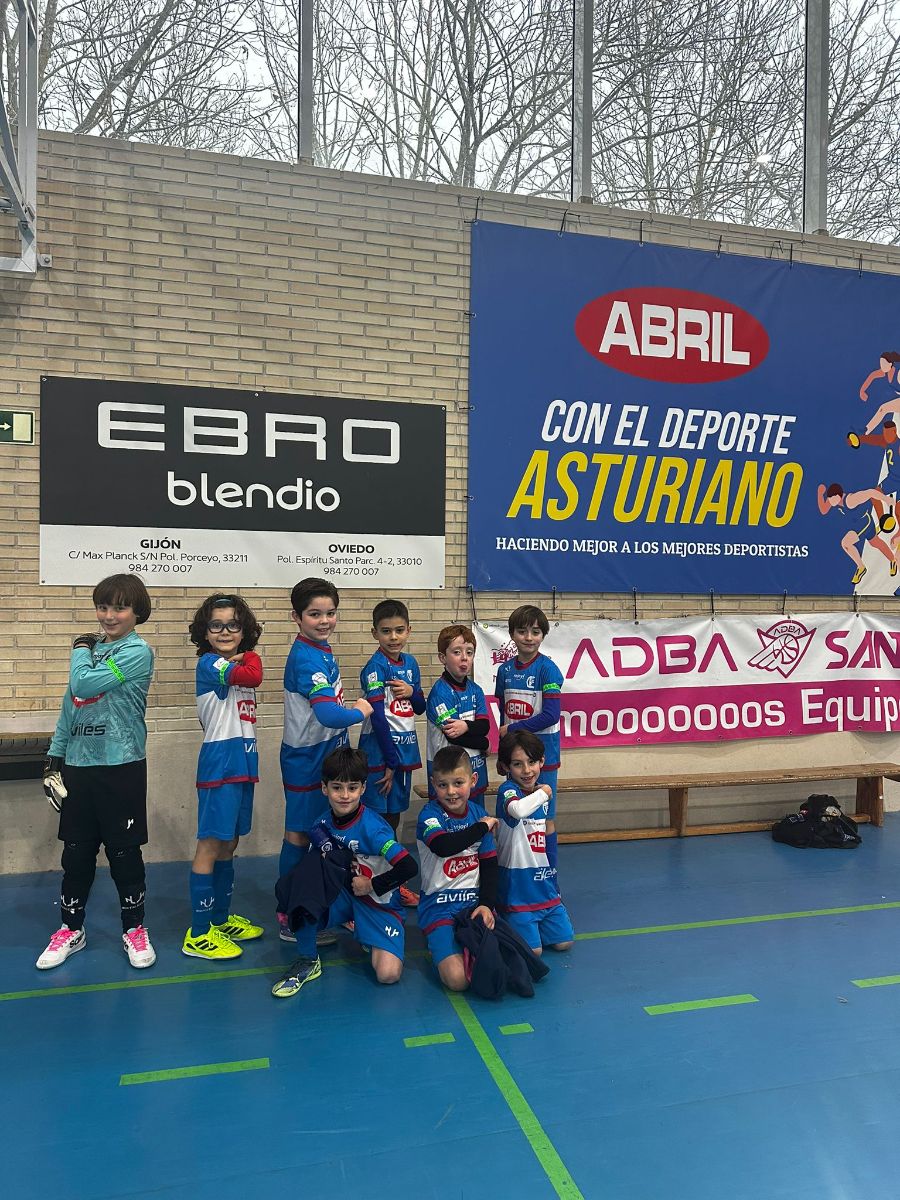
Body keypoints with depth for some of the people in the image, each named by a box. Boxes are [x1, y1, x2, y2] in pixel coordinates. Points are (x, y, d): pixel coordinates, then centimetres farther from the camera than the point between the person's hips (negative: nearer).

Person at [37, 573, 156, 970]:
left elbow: (84, 685, -21)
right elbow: (70, 704, 14)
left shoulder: (138, 651, -10)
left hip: (121, 766, -6)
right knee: (76, 851, 14)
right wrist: (55, 755, 11)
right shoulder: (92, 649, 10)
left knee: (123, 851, 5)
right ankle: (72, 928, 30)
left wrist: (81, 650, -3)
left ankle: (134, 929, 22)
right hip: (78, 763, 6)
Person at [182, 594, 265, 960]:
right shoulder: (209, 663, -10)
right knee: (211, 843, -3)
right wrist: (246, 660, -7)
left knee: (229, 844, 16)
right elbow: (253, 676, -22)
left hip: (245, 761, 8)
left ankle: (222, 919, 29)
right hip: (220, 761, -8)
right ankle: (198, 934, 6)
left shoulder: (243, 662, 14)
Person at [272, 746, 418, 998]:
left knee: (388, 974, -22)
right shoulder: (322, 825, -6)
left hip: (379, 902, -4)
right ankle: (307, 962, -1)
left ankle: (363, 932, 11)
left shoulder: (372, 828, -25)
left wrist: (371, 886, -17)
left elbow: (409, 867, -30)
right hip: (342, 895, 4)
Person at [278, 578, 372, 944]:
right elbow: (329, 714, -34)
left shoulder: (322, 651, 6)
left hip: (326, 754, 9)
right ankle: (290, 919, 16)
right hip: (306, 759, -9)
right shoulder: (306, 658, -24)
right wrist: (360, 712, -18)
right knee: (300, 835, 3)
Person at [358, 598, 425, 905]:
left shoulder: (410, 664, 7)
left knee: (394, 817, 16)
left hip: (404, 750, 7)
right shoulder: (374, 668, -14)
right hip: (379, 751, -7)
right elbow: (378, 718, -16)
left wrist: (412, 692, -9)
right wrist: (390, 762, -15)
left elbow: (421, 708, 14)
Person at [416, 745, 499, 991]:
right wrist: (482, 827, -19)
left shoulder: (479, 813, 5)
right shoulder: (430, 814, -11)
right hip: (440, 905, -4)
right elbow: (444, 846, -32)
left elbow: (489, 863, 7)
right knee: (458, 979, -21)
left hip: (475, 901, 4)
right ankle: (439, 949, 10)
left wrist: (487, 904, -8)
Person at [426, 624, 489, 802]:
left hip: (476, 767, 7)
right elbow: (452, 736, -19)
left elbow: (485, 725, -1)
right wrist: (483, 743, -5)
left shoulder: (475, 689, 8)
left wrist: (466, 726, -22)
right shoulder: (440, 692, -14)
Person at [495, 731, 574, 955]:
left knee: (564, 942, 7)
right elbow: (518, 810, -44)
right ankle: (506, 922, 19)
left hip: (543, 881, 7)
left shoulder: (542, 791, 5)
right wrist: (543, 793, -27)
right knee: (532, 950, -7)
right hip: (517, 885, -7)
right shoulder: (508, 790, -18)